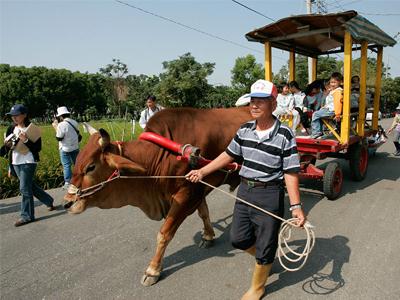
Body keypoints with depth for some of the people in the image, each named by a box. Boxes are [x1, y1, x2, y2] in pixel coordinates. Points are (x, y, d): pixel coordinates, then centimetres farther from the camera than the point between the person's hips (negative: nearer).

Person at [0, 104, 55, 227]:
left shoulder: (32, 128, -10)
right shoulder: (12, 129, 8)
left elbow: (38, 148, -12)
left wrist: (26, 140, -24)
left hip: (28, 162, -7)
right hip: (16, 162, 7)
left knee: (25, 188, -6)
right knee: (30, 186, 14)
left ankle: (26, 216, 6)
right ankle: (49, 202, 31)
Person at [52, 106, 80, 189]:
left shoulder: (61, 125, -18)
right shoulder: (75, 122, 3)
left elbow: (59, 138, -13)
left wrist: (56, 127, -6)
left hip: (65, 149, -6)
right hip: (75, 148, 6)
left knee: (66, 165, 1)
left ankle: (67, 183, 4)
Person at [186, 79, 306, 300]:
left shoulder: (284, 136, -14)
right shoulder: (244, 130, 1)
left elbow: (290, 173, -14)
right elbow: (228, 155, 11)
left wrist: (296, 206, -18)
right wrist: (202, 172, 12)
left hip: (270, 195, -5)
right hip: (244, 190, 6)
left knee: (264, 247, 10)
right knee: (238, 238, 18)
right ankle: (265, 260, 48)